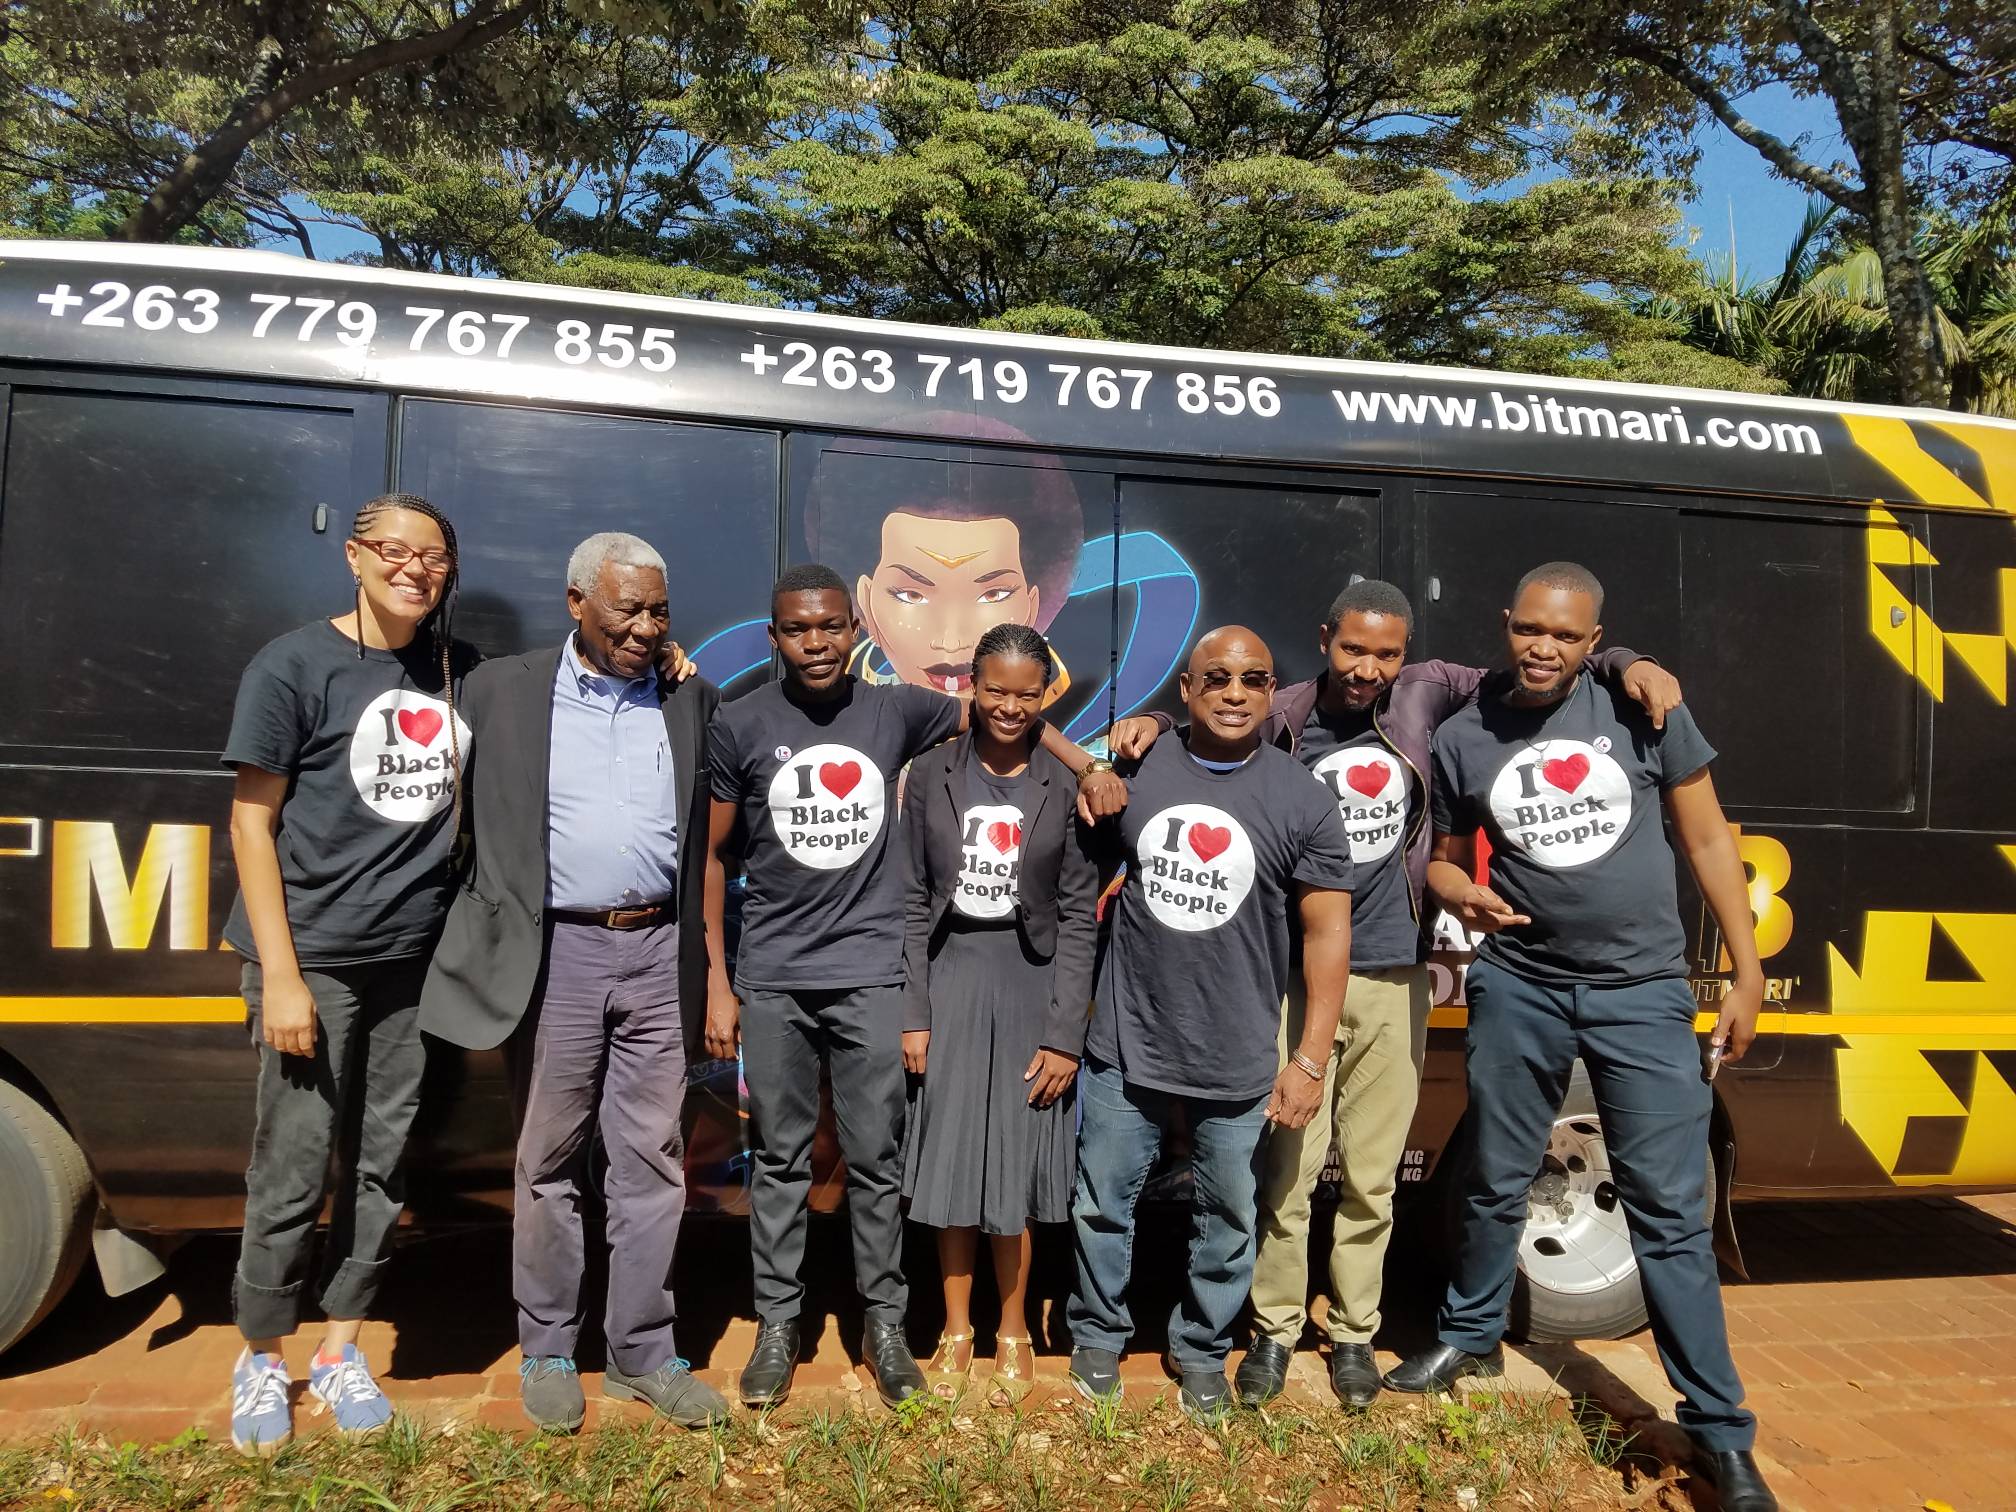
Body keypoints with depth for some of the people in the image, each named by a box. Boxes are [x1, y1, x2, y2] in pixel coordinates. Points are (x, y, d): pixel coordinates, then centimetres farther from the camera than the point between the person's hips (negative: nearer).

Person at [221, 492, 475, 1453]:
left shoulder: (459, 671, 6)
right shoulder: (297, 665, -5)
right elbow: (251, 822, -6)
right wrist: (280, 976, -12)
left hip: (417, 962, 4)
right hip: (315, 961, -4)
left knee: (381, 1165, 11)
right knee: (293, 1172, 3)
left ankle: (339, 1351, 29)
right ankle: (260, 1364, 26)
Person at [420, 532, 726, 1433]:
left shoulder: (692, 700, 8)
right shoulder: (502, 690, 2)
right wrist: (485, 934, 0)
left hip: (659, 953, 2)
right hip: (556, 953, -2)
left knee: (651, 1160, 8)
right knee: (549, 1160, 9)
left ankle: (643, 1352, 22)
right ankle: (548, 1351, 25)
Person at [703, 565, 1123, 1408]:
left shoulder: (894, 710, 1)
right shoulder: (740, 726, -1)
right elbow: (715, 858, 4)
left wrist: (1087, 767, -3)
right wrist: (717, 983, 2)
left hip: (872, 974, 0)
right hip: (773, 978, 0)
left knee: (876, 1159, 7)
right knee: (778, 1161, 10)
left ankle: (885, 1324, 22)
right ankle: (777, 1324, 25)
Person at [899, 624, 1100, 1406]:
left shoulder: (1067, 784, -4)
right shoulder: (932, 774, 0)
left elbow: (1079, 917, -3)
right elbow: (912, 901, 2)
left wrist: (1065, 1033, -7)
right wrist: (912, 1013, -3)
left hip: (1030, 984, -1)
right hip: (949, 981, 1)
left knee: (1014, 1164, 7)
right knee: (949, 1159, 8)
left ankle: (1012, 1331, 27)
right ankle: (956, 1328, 27)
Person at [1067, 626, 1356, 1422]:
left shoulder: (1302, 801, -6)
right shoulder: (1137, 770, -1)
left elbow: (1327, 931, -5)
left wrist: (1311, 1059, -8)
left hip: (1238, 1061, -1)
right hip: (1125, 1045, 1)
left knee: (1228, 1220, 14)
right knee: (1103, 1205, 14)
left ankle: (1202, 1351, 36)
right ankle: (1097, 1336, 36)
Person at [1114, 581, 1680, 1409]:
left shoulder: (1425, 694, 2)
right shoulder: (1280, 717, -6)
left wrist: (1624, 665, -6)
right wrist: (1149, 728, -22)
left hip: (1392, 977, 2)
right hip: (1297, 974, -2)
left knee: (1371, 1175, 12)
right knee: (1288, 1166, 5)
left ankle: (1353, 1332, 29)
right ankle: (1275, 1331, 23)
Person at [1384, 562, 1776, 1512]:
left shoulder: (1644, 712, -5)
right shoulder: (1462, 740, -3)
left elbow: (1707, 840, 1)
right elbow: (1447, 858, 10)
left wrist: (1748, 973, -1)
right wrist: (1465, 898, -13)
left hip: (1643, 991, -1)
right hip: (1519, 987, 2)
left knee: (1670, 1212, 2)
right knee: (1496, 1183, 14)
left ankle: (1720, 1431, 16)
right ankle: (1469, 1338, 37)